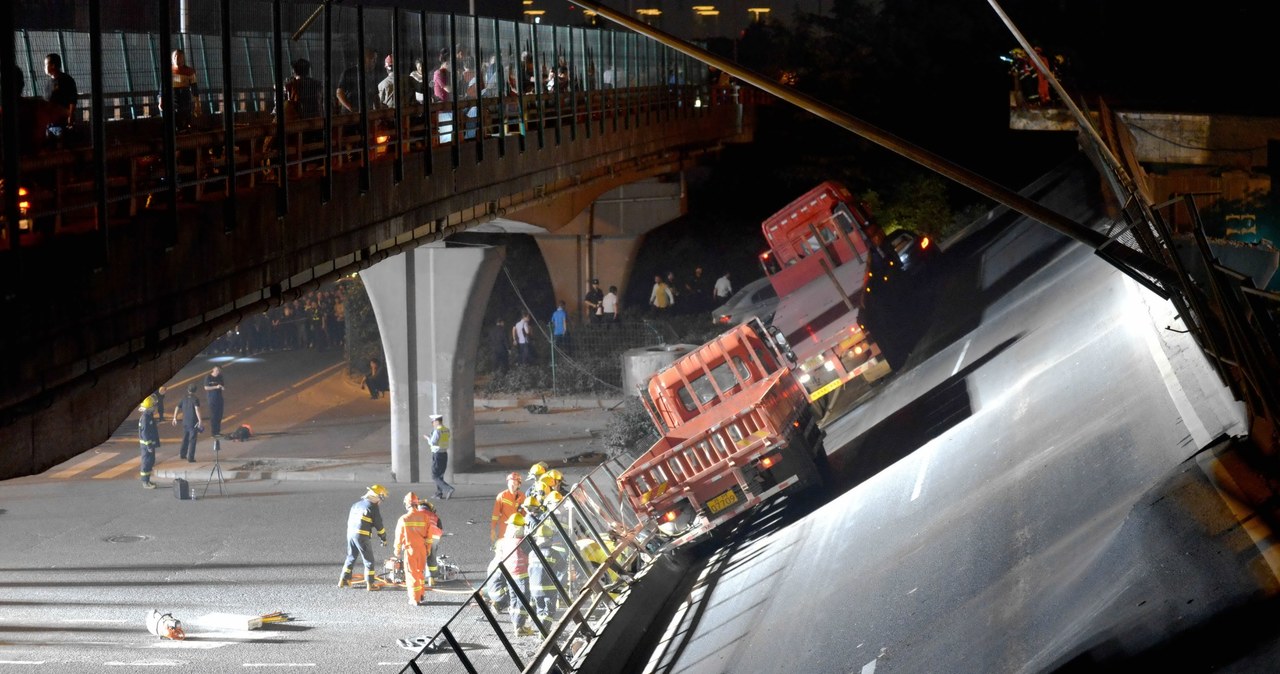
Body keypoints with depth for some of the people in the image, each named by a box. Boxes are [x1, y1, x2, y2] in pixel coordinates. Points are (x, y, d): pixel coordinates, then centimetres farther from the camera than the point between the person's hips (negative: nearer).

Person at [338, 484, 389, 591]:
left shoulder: (356, 504, 15)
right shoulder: (373, 507, -7)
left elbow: (349, 520, 19)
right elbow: (379, 525, -4)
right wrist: (384, 538, 8)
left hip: (350, 533, 7)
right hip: (363, 535, -7)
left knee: (351, 557, 19)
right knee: (368, 560, 3)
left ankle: (343, 580, 20)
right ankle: (369, 584, 3)